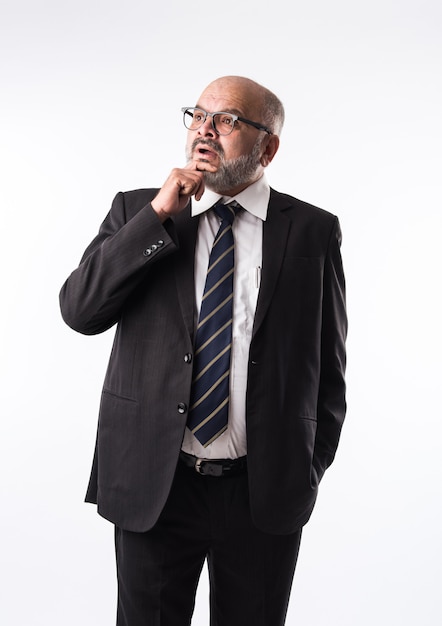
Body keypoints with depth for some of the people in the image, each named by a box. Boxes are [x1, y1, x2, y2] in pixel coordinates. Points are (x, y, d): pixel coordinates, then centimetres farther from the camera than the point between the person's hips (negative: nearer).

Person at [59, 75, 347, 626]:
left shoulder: (313, 231, 0)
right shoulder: (137, 212, 2)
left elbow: (328, 363, 5)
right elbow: (78, 310, -10)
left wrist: (310, 467, 4)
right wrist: (158, 215, -15)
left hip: (266, 492, 0)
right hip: (152, 483, 1)